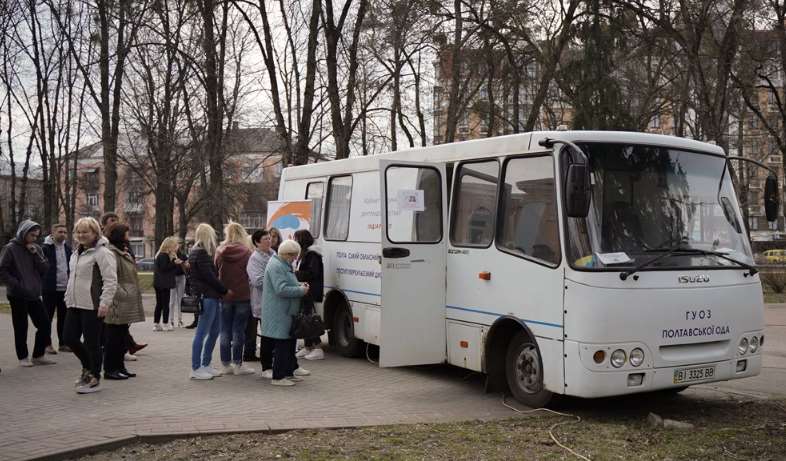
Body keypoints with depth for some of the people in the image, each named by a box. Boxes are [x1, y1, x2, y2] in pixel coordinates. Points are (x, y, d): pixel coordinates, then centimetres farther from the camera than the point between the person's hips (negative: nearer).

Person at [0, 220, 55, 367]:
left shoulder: (36, 249, 8)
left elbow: (45, 269, 2)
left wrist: (35, 254, -9)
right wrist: (16, 285, -15)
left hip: (34, 295, 5)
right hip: (17, 296, -5)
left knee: (45, 324, 5)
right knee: (21, 328, 2)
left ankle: (38, 355, 17)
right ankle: (23, 357, 15)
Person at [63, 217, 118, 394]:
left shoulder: (102, 253, -11)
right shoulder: (76, 253, 17)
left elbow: (111, 281, -17)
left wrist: (104, 303, -22)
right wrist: (68, 298, 21)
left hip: (92, 306, -9)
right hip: (74, 305, 9)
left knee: (92, 343, -1)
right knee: (70, 338, 9)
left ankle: (94, 379, 13)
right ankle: (88, 367, 31)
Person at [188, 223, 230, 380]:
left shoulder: (197, 252, 19)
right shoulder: (201, 254, -12)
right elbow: (209, 276, -16)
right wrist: (225, 290, -9)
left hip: (212, 297, 10)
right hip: (207, 297, -10)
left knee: (214, 332, 14)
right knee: (202, 333, -6)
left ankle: (205, 365, 21)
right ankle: (196, 369, -1)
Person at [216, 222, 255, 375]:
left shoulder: (220, 251, -3)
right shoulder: (246, 252, -10)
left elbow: (215, 271, 3)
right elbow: (251, 273, -7)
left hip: (225, 296, 2)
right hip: (242, 296, -2)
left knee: (225, 331, 9)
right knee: (238, 331, 2)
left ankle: (226, 364, 14)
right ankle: (237, 364, 7)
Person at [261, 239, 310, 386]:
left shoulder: (284, 265, 17)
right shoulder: (276, 266, -18)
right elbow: (281, 289, -25)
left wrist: (299, 285, 11)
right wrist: (301, 291, -16)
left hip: (286, 313, 11)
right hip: (279, 314, -11)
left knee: (290, 341, 17)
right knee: (282, 344, -7)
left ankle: (291, 370, 27)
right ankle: (278, 377, -1)